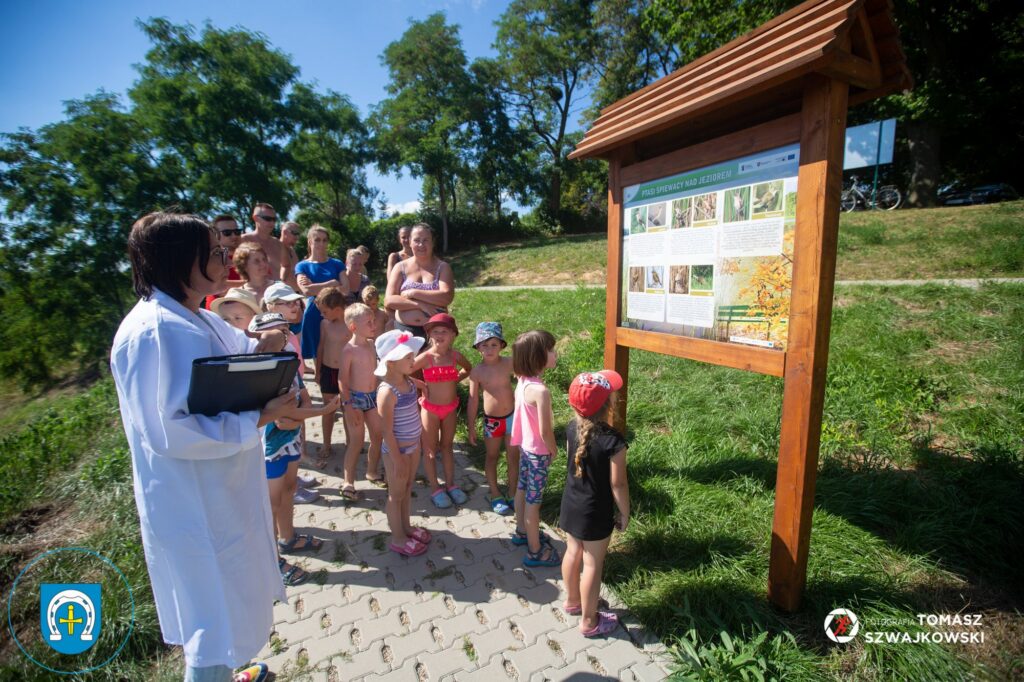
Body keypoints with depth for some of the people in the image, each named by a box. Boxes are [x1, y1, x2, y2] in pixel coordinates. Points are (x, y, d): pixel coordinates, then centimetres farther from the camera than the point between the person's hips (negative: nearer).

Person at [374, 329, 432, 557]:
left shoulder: (409, 382, -2)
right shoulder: (387, 391, -27)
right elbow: (387, 431, -22)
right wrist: (397, 459, -17)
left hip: (413, 446, 7)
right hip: (396, 450, -7)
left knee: (407, 489, 24)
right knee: (396, 494, 13)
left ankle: (406, 527, 45)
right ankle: (398, 539, 31)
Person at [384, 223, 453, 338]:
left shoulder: (442, 267, 1)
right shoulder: (400, 268, 4)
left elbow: (447, 297, -14)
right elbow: (389, 300, -5)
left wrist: (413, 293, -14)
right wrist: (420, 305, -16)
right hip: (404, 330, 1)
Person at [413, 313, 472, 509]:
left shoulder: (455, 355, -7)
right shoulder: (426, 357, -18)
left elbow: (468, 368, 13)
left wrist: (455, 380, 0)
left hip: (450, 407, 4)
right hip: (431, 408, -3)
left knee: (447, 446, 17)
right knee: (430, 448, 10)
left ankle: (450, 484, 30)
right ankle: (435, 489, 23)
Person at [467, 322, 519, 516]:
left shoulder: (509, 363, -10)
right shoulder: (477, 372, -11)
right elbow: (473, 400, -5)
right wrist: (471, 427, -2)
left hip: (512, 417, 1)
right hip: (491, 420, -1)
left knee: (513, 458, 12)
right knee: (492, 458, 15)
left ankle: (512, 495, 30)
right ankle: (495, 495, 33)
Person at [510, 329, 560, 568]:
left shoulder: (522, 381, -6)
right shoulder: (541, 391, -32)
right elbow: (545, 431, -25)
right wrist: (554, 450, -5)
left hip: (525, 446, 8)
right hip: (538, 452, -8)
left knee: (522, 490, 24)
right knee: (534, 501, 8)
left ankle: (522, 532, 47)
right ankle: (535, 552, 26)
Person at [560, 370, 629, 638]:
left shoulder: (572, 429, -12)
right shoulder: (613, 442, -29)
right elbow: (618, 484, -19)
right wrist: (625, 514, -4)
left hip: (571, 504, 6)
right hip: (596, 513, -6)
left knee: (573, 553, 24)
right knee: (593, 565, 13)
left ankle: (572, 601, 48)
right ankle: (589, 621, 33)